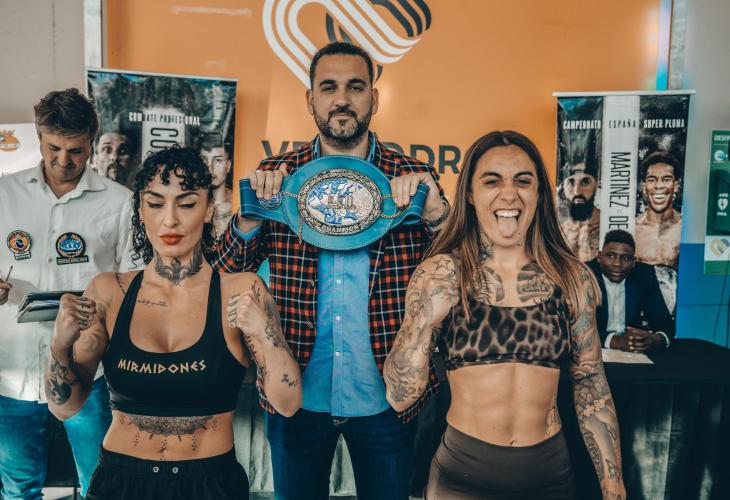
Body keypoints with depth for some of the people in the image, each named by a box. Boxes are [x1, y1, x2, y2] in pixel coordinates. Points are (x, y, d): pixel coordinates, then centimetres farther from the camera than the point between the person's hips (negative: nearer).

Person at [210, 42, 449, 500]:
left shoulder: (413, 178, -4)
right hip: (297, 397, 1)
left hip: (384, 398, 0)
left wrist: (435, 213, -25)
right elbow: (227, 274, -2)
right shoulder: (276, 176, -1)